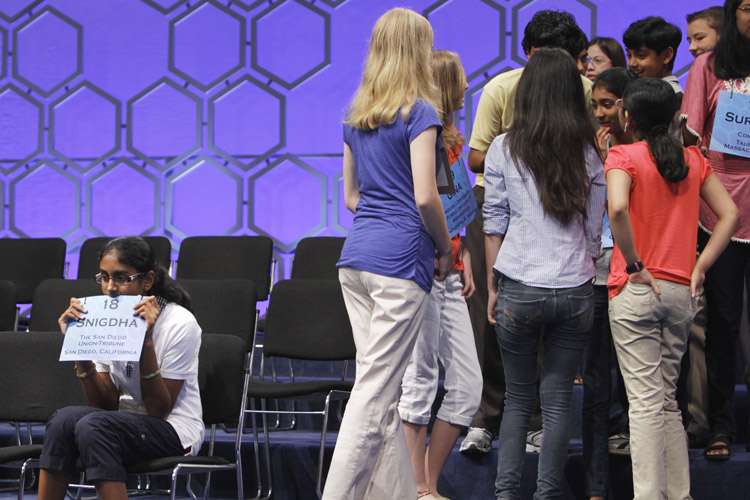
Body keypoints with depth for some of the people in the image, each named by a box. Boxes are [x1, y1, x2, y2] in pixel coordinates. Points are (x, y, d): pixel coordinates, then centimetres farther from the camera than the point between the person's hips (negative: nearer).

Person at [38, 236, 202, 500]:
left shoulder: (180, 324, -13)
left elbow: (159, 411, -16)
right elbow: (106, 403, 1)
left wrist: (147, 339, -25)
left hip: (174, 431, -5)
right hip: (125, 420, 5)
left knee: (93, 426, -32)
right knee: (64, 418, -27)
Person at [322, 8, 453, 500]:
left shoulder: (356, 117, 15)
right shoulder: (419, 113, -7)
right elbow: (425, 196, -14)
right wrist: (445, 247, 1)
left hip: (356, 255, 8)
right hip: (400, 257, -8)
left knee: (382, 389, 11)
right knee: (377, 391, -7)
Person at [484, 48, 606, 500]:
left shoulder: (505, 149, -1)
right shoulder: (589, 155, 3)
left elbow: (494, 225, 2)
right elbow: (594, 232, 7)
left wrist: (493, 286, 11)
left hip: (520, 289, -1)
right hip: (575, 291, 1)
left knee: (518, 397, 10)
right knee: (559, 399, 6)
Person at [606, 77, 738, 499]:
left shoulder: (625, 156, -7)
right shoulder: (694, 159, 9)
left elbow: (618, 208, -25)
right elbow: (730, 214, 5)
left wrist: (634, 263, -15)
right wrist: (700, 266, 3)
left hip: (637, 289, -5)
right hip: (682, 291, 5)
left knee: (645, 400, -5)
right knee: (668, 399, 16)